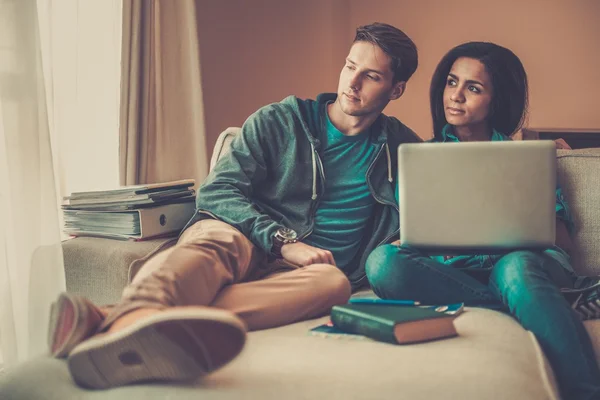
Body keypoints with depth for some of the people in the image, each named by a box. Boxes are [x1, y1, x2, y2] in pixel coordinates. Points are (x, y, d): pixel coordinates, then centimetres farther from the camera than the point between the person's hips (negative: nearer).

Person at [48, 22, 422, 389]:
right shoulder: (277, 121, 8)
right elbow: (215, 192, 0)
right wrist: (284, 242, -13)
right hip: (244, 242, 0)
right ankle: (136, 314, -73)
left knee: (333, 282, -36)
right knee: (218, 238, -36)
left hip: (306, 269, 1)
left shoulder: (399, 146, 16)